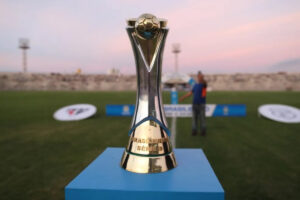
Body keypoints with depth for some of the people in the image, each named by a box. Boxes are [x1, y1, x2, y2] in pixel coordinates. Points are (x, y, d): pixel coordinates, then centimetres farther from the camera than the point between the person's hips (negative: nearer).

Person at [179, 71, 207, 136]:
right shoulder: (195, 85, 14)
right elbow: (190, 92, 18)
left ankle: (203, 131, 6)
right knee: (194, 118, 7)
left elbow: (203, 82, -26)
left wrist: (202, 78, -44)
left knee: (202, 118, -1)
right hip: (195, 104, 5)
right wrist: (183, 97, 16)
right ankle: (194, 131, 13)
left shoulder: (203, 84, -2)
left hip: (201, 104, -5)